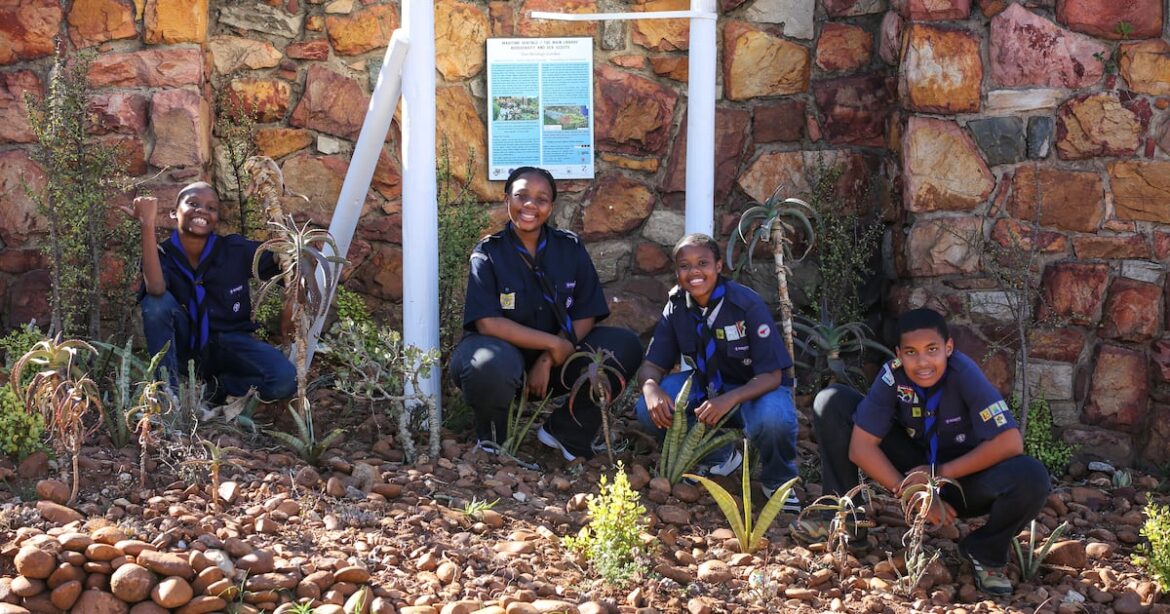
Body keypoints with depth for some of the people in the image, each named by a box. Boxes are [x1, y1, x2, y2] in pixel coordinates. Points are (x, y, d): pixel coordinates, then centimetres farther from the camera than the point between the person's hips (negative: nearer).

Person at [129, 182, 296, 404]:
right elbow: (156, 289, -36)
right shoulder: (162, 254, -12)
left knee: (285, 381, -27)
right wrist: (148, 225, -38)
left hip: (230, 343, 0)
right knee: (156, 302, -29)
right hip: (184, 346, 0)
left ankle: (213, 387, -3)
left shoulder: (236, 250, -9)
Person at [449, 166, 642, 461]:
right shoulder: (488, 253, -9)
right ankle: (492, 437, -4)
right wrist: (554, 343, -23)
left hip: (555, 359, 4)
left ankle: (564, 431, 1)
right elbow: (487, 323, -20)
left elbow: (585, 317, -4)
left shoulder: (570, 248, -1)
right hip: (505, 353, -4)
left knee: (624, 346, -18)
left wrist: (547, 361, -18)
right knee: (491, 365, -40)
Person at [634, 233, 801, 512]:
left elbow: (771, 375, -23)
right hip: (706, 386, 4)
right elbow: (652, 364, -6)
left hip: (755, 389, -4)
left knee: (773, 416, -40)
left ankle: (777, 481, -4)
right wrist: (651, 388, -32)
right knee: (648, 410, -21)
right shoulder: (677, 306, -8)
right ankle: (720, 457, 3)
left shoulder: (747, 304, -22)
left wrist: (729, 400, -41)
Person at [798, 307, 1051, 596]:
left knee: (1032, 479, -35)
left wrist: (939, 474, -27)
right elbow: (860, 447, -19)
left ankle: (984, 551, -2)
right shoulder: (892, 375, -20)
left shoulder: (965, 374, -26)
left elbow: (1010, 443, -32)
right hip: (914, 472, 2)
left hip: (962, 478, -2)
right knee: (831, 402, -14)